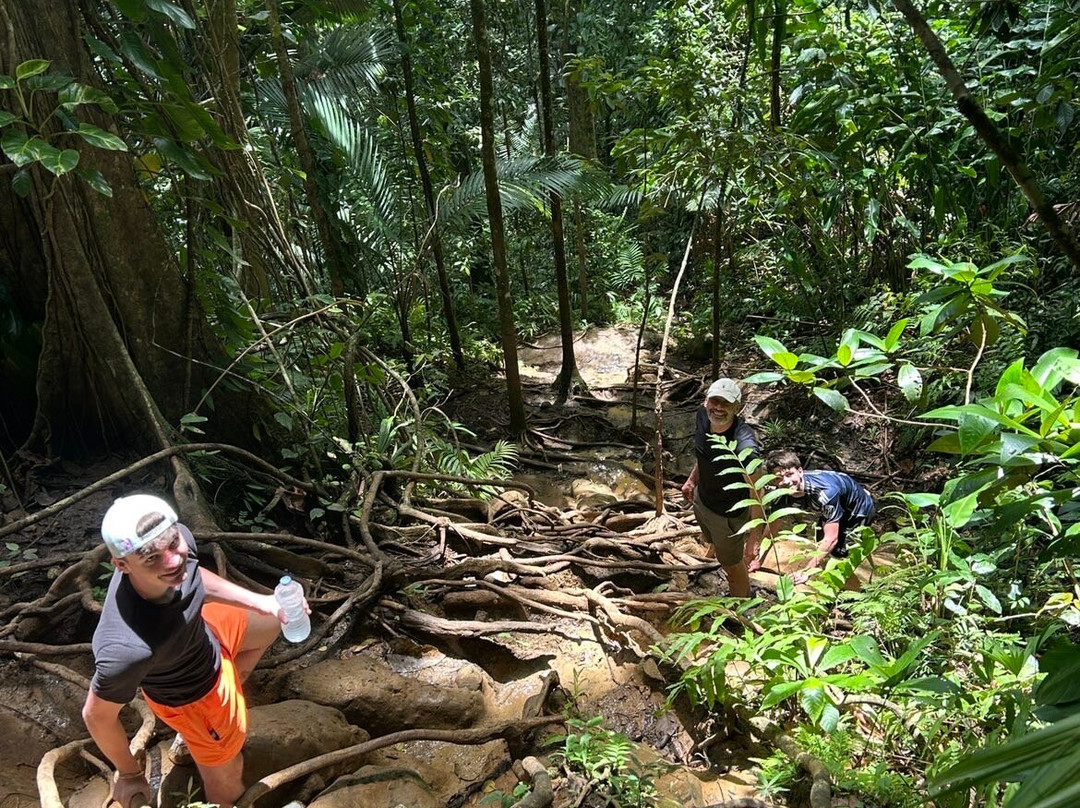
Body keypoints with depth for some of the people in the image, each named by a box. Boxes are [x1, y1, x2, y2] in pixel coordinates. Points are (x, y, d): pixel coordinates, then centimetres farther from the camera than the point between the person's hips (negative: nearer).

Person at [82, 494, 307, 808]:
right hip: (192, 698, -5)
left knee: (269, 623, 29)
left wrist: (261, 602, -7)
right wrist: (129, 775, -8)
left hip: (204, 629, 5)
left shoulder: (179, 540, -32)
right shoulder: (129, 648, -47)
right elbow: (97, 716, -26)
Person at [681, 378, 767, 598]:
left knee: (733, 566, 18)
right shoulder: (704, 415, -17)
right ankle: (736, 589, 63)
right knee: (717, 547, 34)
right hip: (701, 500, 8)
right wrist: (692, 479, 15)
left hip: (729, 515, -8)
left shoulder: (743, 444, -39)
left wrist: (754, 538, -29)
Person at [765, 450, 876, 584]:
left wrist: (806, 572, -43)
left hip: (860, 509, -7)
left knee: (839, 553, -14)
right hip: (838, 508, 7)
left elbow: (831, 538, -41)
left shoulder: (825, 491, -44)